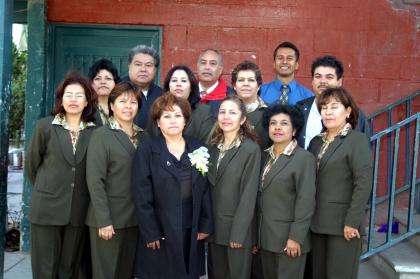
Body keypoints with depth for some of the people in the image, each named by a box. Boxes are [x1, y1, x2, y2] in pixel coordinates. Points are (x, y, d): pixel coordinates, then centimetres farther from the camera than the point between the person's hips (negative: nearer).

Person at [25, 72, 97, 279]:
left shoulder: (95, 131, 1)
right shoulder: (45, 126, -1)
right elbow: (31, 165, 7)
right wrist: (47, 190, 12)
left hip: (78, 213, 1)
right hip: (47, 209, -1)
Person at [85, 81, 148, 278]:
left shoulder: (143, 136, 9)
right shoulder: (101, 135, -6)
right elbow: (95, 180, -12)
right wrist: (103, 220, -17)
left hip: (135, 217, 5)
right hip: (109, 217, -5)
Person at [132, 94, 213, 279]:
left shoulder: (197, 149, 7)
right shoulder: (147, 150, -4)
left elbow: (205, 190, 7)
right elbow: (141, 196, -8)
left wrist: (206, 225, 1)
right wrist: (150, 232, -12)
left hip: (192, 231, 3)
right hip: (160, 231, -3)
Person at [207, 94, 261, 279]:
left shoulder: (251, 149, -11)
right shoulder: (213, 146, 7)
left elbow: (249, 194, -14)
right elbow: (209, 187, 11)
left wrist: (238, 233, -16)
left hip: (237, 228, -5)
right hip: (214, 226, 5)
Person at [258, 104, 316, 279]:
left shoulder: (304, 158, -10)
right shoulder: (266, 156, 10)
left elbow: (306, 201, -15)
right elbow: (260, 196, 11)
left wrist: (296, 237, -18)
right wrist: (256, 234, 10)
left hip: (288, 237, -6)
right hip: (265, 236, 6)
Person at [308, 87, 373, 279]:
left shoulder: (357, 140, -6)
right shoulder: (316, 141, 13)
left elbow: (363, 184, -13)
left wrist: (352, 221, -17)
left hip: (343, 223, -6)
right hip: (317, 222, 6)